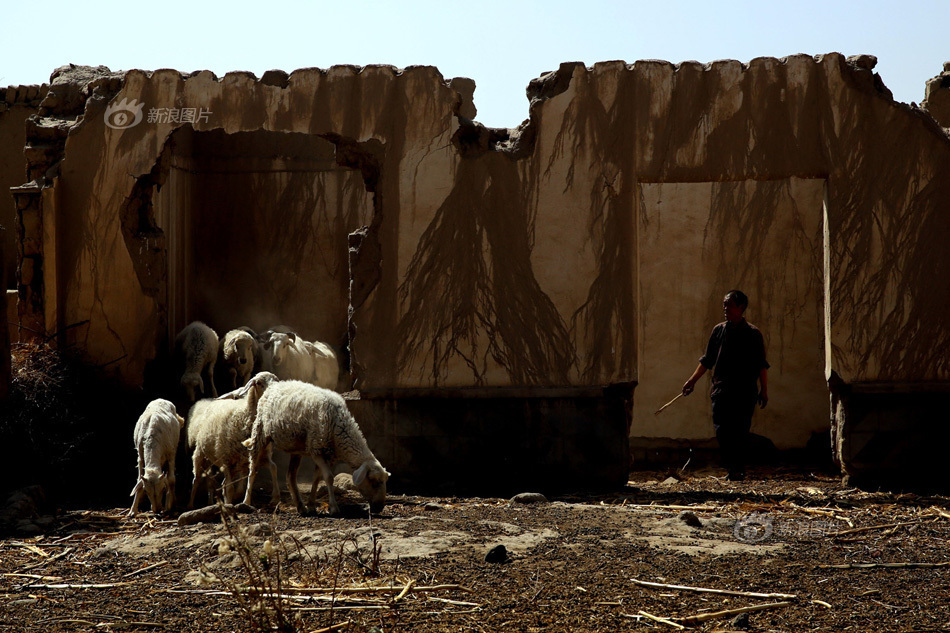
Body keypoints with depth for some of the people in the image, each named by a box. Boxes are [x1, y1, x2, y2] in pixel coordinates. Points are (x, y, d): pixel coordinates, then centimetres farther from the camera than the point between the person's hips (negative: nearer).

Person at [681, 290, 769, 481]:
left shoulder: (753, 333, 3)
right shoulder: (718, 331, 11)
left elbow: (762, 365, 4)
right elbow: (707, 360, 16)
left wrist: (764, 390, -1)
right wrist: (692, 380, 11)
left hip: (745, 391, -2)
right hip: (721, 390, 3)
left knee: (740, 430, -3)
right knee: (721, 429, -5)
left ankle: (739, 470, 4)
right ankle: (730, 468, 3)